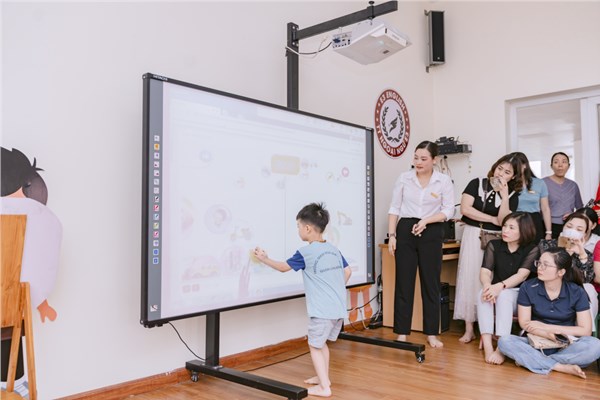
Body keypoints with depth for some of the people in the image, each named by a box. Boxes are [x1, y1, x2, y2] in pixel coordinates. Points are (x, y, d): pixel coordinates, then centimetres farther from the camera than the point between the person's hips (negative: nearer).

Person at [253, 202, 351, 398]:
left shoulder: (305, 253, -10)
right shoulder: (334, 249, 8)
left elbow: (283, 267, 3)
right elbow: (348, 272, 15)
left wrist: (265, 259, 18)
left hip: (322, 310, -7)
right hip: (339, 307, 7)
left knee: (315, 346, 7)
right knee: (322, 343, 24)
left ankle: (324, 388, 8)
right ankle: (323, 377, 34)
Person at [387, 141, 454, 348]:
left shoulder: (444, 181, 0)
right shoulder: (404, 178, 2)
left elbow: (448, 210, -2)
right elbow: (394, 208, 4)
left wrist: (426, 220, -16)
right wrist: (391, 235, -1)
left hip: (431, 233, 0)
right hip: (405, 231, 1)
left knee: (431, 283, 4)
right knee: (403, 282, 1)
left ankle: (431, 333, 16)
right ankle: (402, 333, 10)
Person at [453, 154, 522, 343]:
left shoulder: (512, 195, 5)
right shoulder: (477, 184, 2)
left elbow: (504, 221, -9)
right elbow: (465, 209, -8)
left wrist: (504, 194, -13)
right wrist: (492, 219, -6)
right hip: (473, 236, 0)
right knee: (470, 279, -1)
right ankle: (469, 329, 5)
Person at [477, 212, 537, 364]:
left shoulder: (531, 250, -5)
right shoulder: (494, 245, 3)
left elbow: (521, 275, -19)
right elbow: (484, 271, -9)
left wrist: (500, 286, -37)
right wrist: (488, 285, -33)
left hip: (519, 296, -2)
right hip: (497, 293, 2)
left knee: (504, 295, -35)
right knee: (483, 293, -31)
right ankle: (487, 346, -39)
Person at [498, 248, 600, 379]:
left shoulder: (577, 293, -7)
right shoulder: (528, 288, -7)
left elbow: (585, 330, -8)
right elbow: (524, 323, -5)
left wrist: (546, 327, -12)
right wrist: (549, 335, -24)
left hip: (566, 345, 0)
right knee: (504, 342, -28)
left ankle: (530, 360, -23)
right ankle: (561, 367, -25)